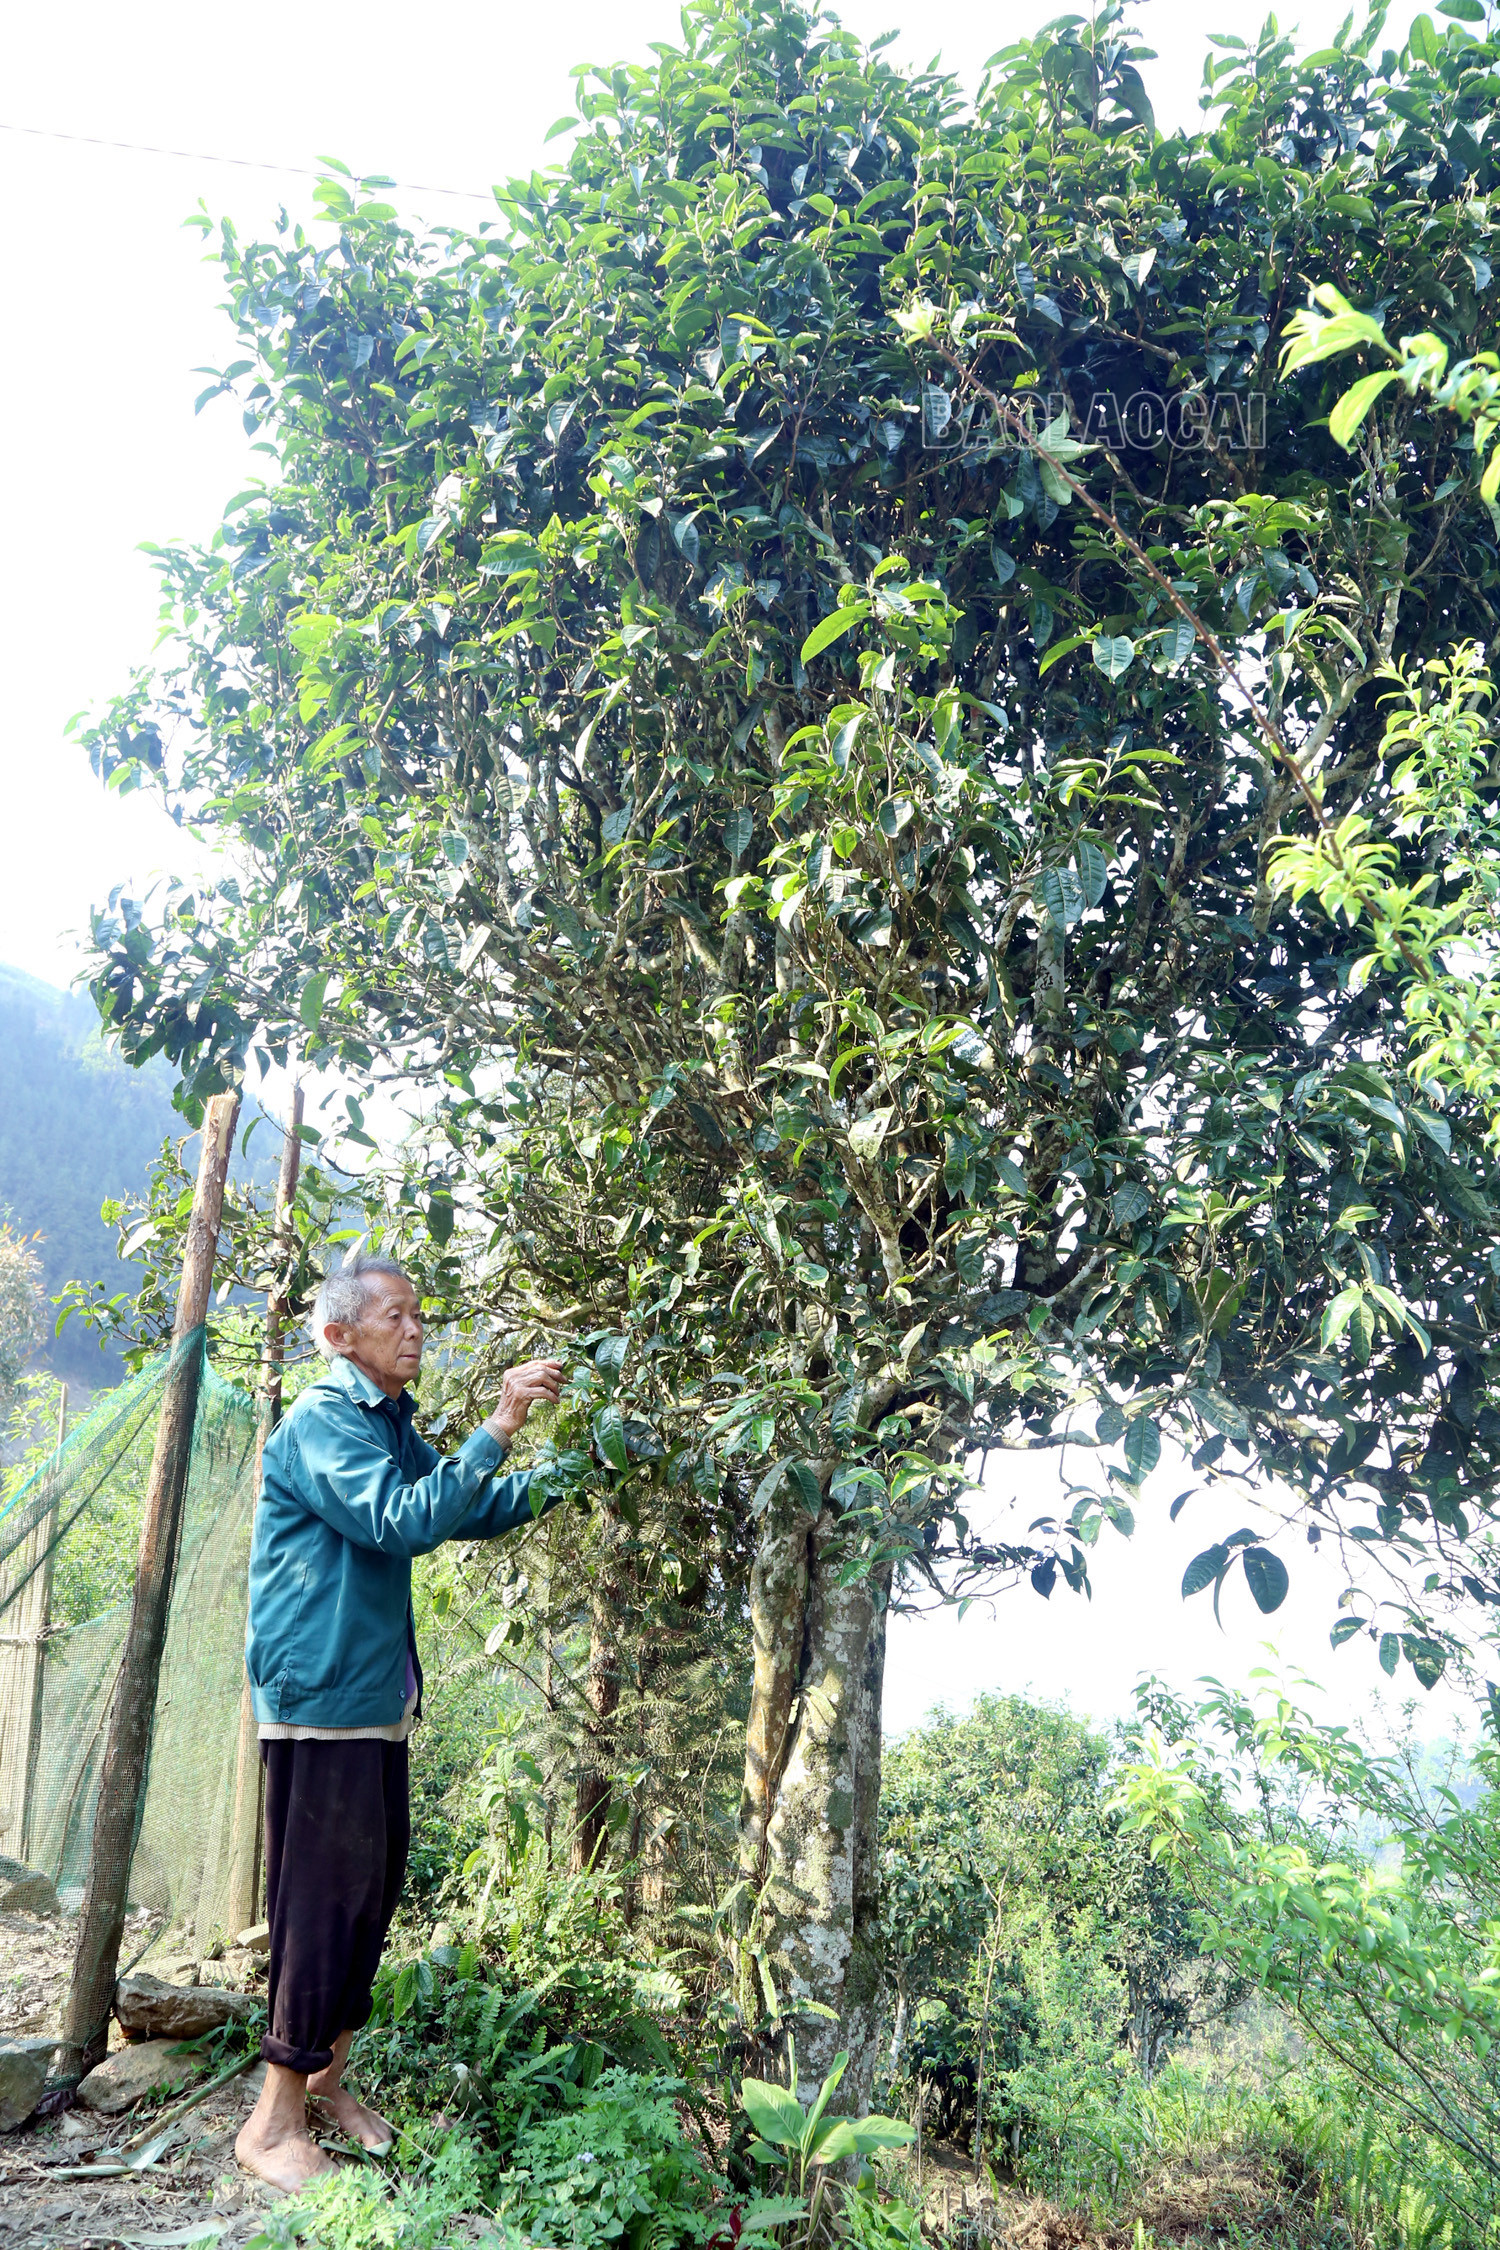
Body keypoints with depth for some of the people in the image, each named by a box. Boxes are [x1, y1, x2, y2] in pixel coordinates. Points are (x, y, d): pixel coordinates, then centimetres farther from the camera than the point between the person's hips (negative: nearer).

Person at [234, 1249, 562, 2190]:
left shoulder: (392, 1430, 14)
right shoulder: (320, 1423, -15)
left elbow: (470, 1512, 18)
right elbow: (402, 1520, -27)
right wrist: (496, 1429, -29)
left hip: (377, 1705, 9)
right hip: (322, 1704, -9)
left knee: (374, 1892, 15)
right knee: (324, 1901, -4)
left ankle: (328, 2079, 30)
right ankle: (276, 2120, 9)